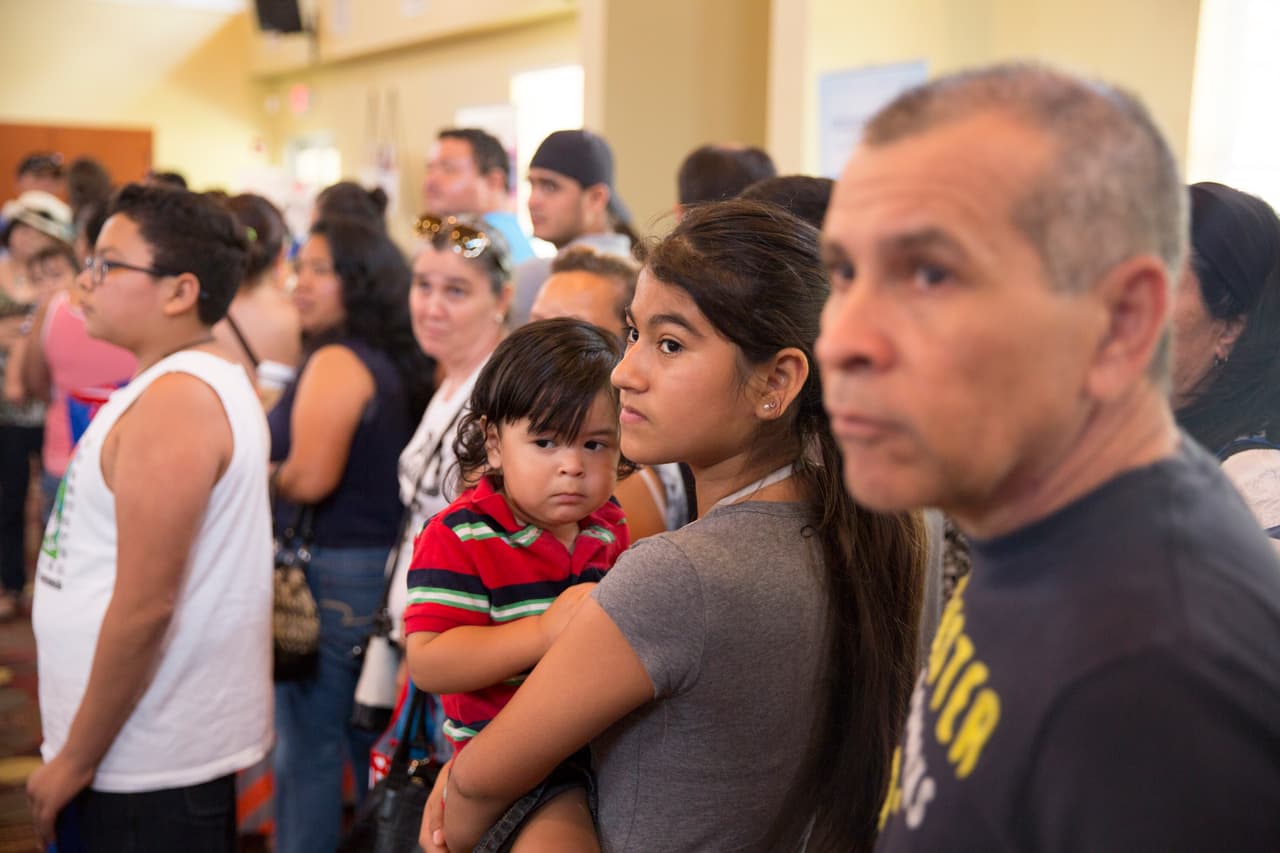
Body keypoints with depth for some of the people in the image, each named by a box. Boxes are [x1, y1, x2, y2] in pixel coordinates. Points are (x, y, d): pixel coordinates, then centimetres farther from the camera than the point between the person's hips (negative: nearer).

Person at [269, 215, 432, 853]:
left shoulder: (335, 363, -15)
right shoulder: (398, 364, 10)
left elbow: (311, 477, -24)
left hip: (331, 573, -9)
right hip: (388, 568, 9)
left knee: (307, 751, 1)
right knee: (373, 748, 19)